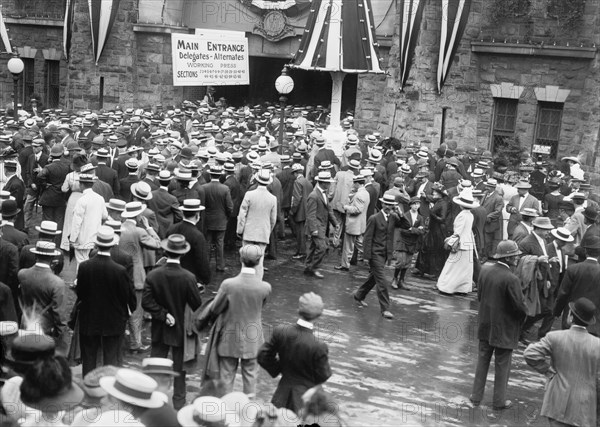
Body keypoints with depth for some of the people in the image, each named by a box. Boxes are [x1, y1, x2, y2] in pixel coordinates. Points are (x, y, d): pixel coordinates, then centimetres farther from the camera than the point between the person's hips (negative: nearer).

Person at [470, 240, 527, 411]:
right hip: (504, 329, -6)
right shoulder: (511, 279, -24)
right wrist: (524, 313, 2)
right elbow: (519, 306, -19)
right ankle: (499, 401, 22)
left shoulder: (485, 270, -4)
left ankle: (476, 396, 27)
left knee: (483, 361, 18)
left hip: (485, 325, 6)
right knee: (502, 365, 10)